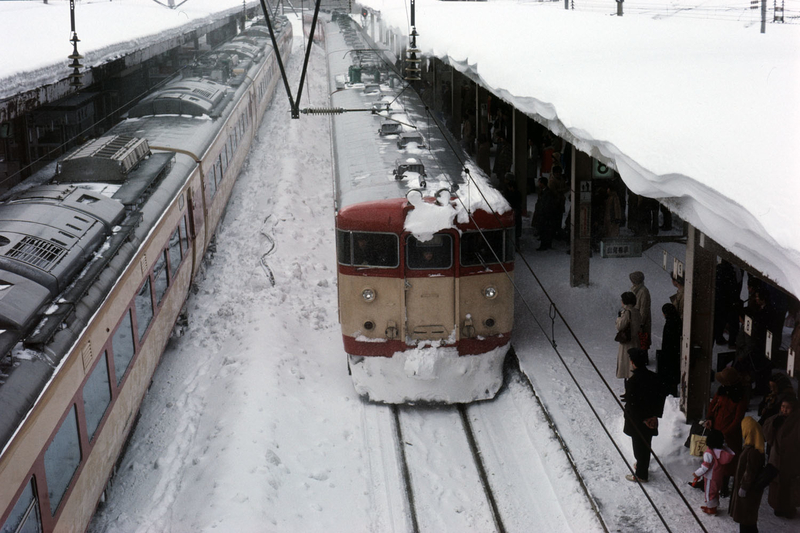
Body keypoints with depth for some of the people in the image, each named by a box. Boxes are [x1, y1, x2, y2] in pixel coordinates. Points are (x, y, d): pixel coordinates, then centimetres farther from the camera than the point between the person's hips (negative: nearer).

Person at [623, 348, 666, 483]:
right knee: (646, 444, 24)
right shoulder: (652, 377, -5)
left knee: (639, 445, 9)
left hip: (637, 421, -7)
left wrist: (644, 419, -11)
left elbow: (631, 405, -25)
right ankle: (642, 465, 45)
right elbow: (660, 396, 2)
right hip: (650, 420, 7)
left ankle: (641, 475, 23)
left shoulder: (632, 381, -27)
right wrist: (656, 415, 4)